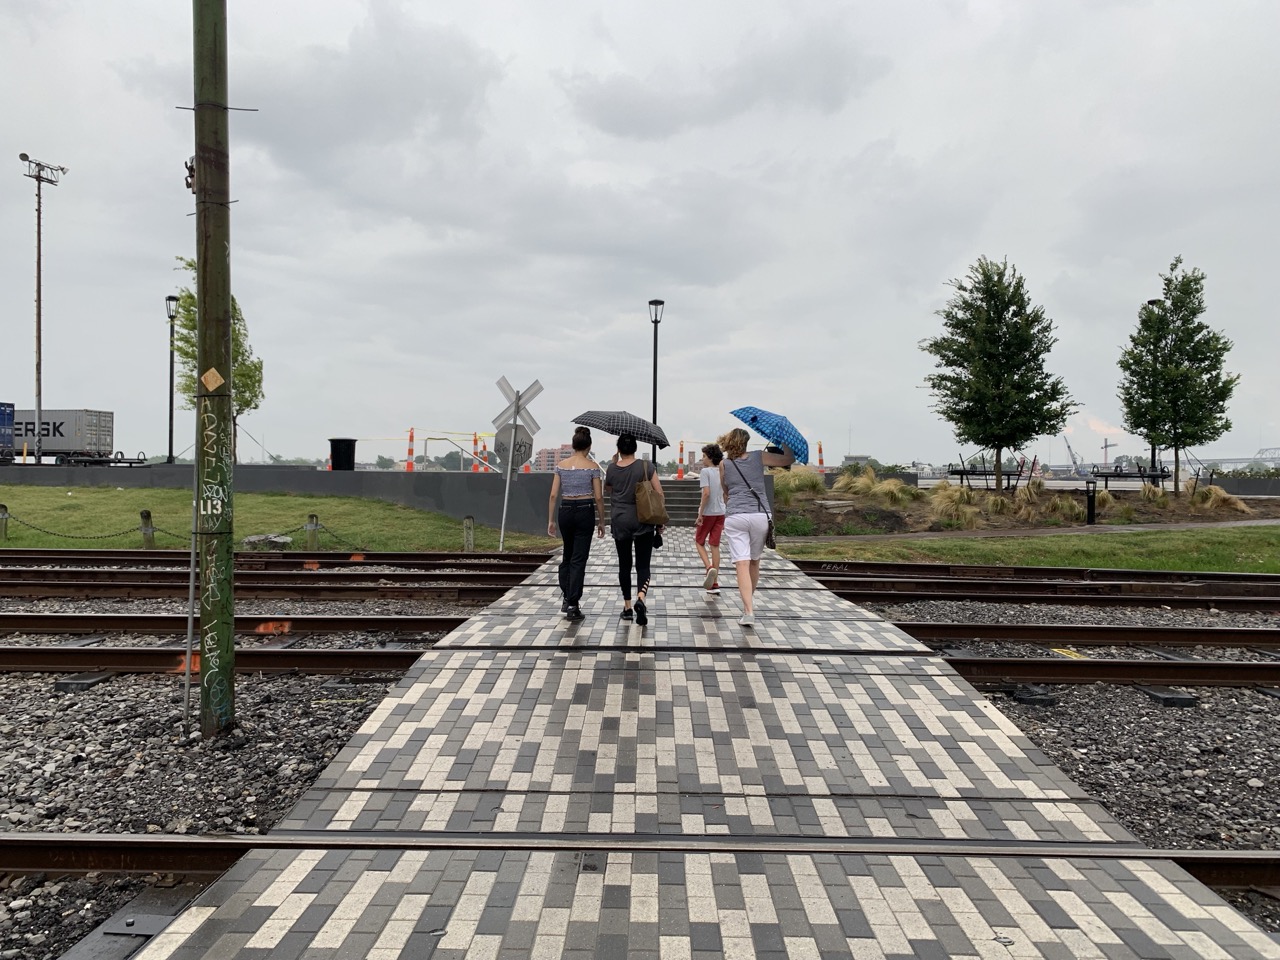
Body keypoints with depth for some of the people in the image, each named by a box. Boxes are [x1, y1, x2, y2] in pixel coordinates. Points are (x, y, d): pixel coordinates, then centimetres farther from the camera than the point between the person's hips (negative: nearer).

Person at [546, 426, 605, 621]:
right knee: (579, 559, 1)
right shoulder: (592, 466, -5)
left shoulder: (561, 465, 3)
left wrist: (550, 520, 7)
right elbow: (598, 497, -6)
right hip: (585, 511, -3)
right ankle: (573, 606, -1)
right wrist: (601, 521, 3)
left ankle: (566, 598, 20)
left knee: (567, 555, 21)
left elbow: (553, 495, 1)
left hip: (565, 511, 3)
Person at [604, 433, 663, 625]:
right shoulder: (645, 467, -6)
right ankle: (641, 598, -22)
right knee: (643, 564, 2)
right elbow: (659, 494, -5)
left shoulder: (611, 469, -1)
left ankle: (627, 607, 17)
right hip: (643, 521, -1)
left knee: (624, 565, 12)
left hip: (619, 521, 1)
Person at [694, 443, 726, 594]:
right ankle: (714, 584, 8)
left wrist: (700, 513, -16)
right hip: (720, 512, 6)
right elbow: (726, 495, 11)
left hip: (708, 512, -5)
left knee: (699, 542, 12)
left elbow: (706, 493, -21)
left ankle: (710, 568, -12)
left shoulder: (705, 471, -11)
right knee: (715, 546, 8)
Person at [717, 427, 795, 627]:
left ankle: (749, 612, -19)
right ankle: (750, 601, 38)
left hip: (735, 517, -1)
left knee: (742, 564, -7)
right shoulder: (759, 457, 7)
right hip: (760, 515, 1)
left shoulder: (724, 464, 8)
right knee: (754, 562, 19)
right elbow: (790, 459, 15)